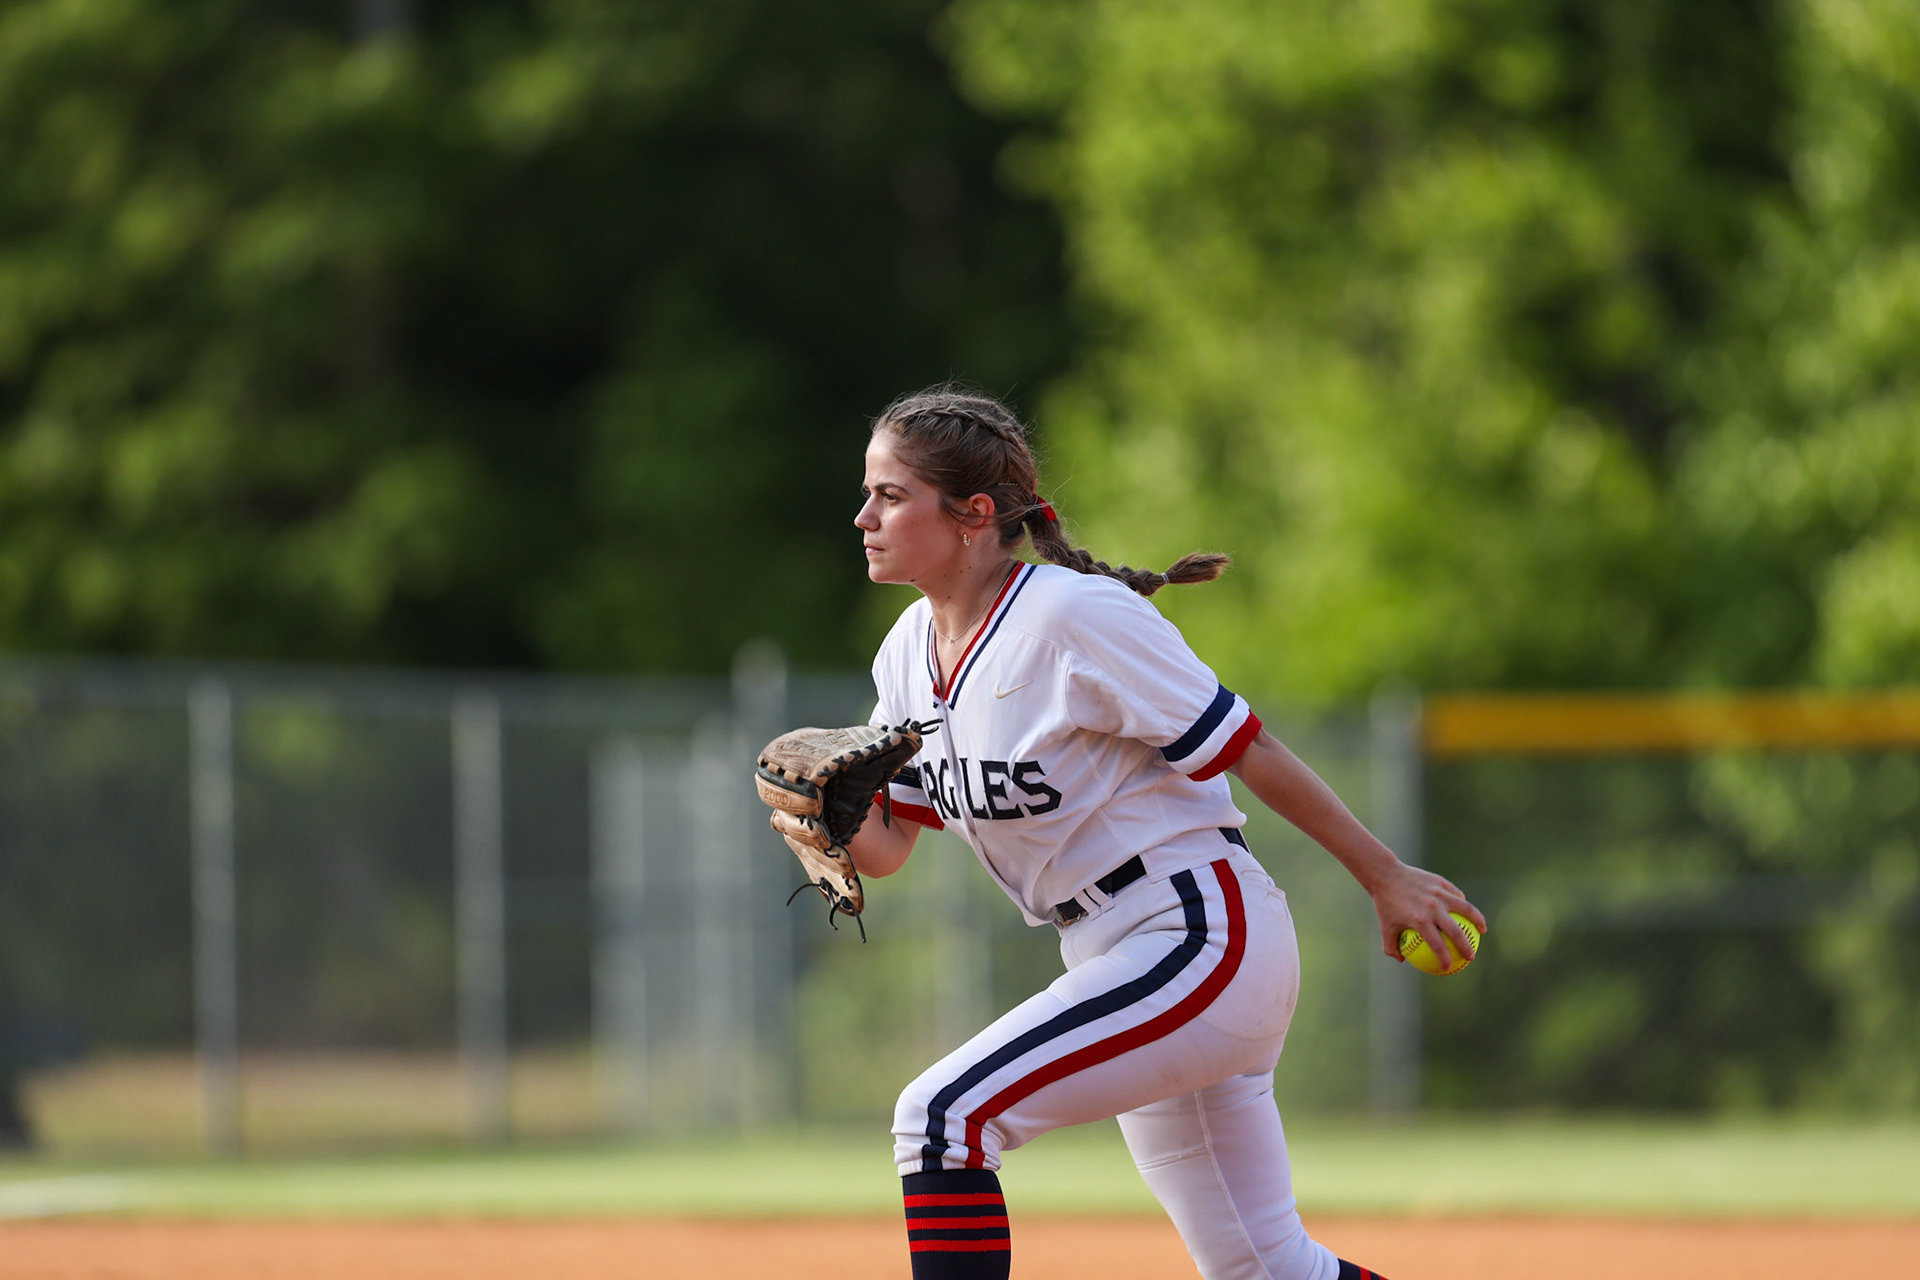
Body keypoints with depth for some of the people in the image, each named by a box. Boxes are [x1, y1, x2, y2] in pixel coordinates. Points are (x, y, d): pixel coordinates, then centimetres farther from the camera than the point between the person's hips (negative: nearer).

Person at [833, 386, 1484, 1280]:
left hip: (1202, 938, -9)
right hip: (1116, 964, 9)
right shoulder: (911, 652, 7)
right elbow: (883, 845, 9)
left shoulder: (1076, 616, -17)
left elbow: (1247, 752, -12)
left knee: (944, 1115, -21)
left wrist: (1386, 879, -8)